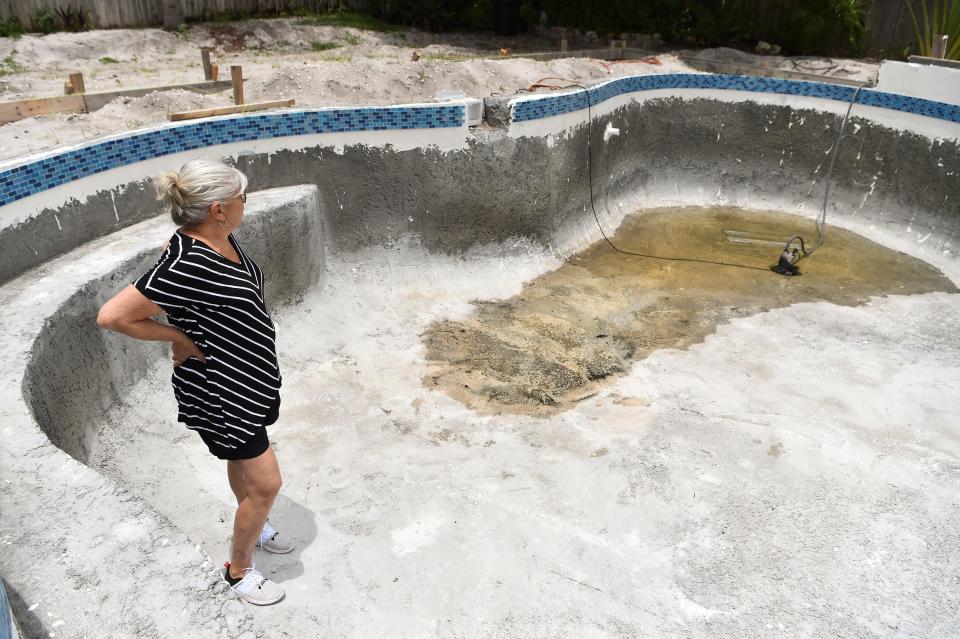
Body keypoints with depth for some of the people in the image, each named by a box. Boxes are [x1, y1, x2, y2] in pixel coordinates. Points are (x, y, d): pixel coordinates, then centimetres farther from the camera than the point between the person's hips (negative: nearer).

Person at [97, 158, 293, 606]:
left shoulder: (220, 239, -6)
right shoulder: (186, 265, -32)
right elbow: (112, 316, -29)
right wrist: (180, 338, -20)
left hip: (245, 378, 9)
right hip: (220, 393, -8)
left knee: (242, 460, 28)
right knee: (265, 483, 3)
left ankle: (253, 526, 53)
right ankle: (238, 571, 27)